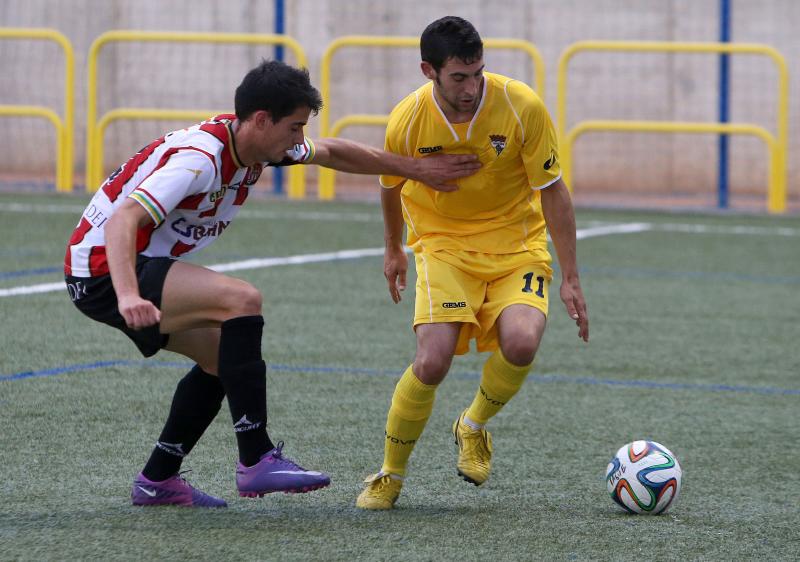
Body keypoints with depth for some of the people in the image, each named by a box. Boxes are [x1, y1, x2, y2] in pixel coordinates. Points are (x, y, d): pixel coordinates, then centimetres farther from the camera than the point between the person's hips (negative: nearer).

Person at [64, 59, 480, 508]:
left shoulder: (254, 143, 3)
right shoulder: (200, 158, -26)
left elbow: (330, 152, 21)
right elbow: (122, 220, -36)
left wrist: (415, 168, 22)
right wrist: (128, 297, -50)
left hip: (137, 269, 10)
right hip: (104, 271, -10)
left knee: (222, 353, 16)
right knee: (242, 300, -23)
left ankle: (157, 480, 21)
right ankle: (257, 462, -22)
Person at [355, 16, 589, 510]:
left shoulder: (522, 107, -19)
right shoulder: (407, 122, -15)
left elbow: (552, 191, -8)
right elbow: (391, 185, 9)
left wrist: (570, 279, -7)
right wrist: (394, 251, 23)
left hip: (517, 246, 0)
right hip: (444, 245, 0)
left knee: (521, 342, -28)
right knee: (433, 361, -21)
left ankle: (474, 427, 5)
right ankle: (390, 476, 3)